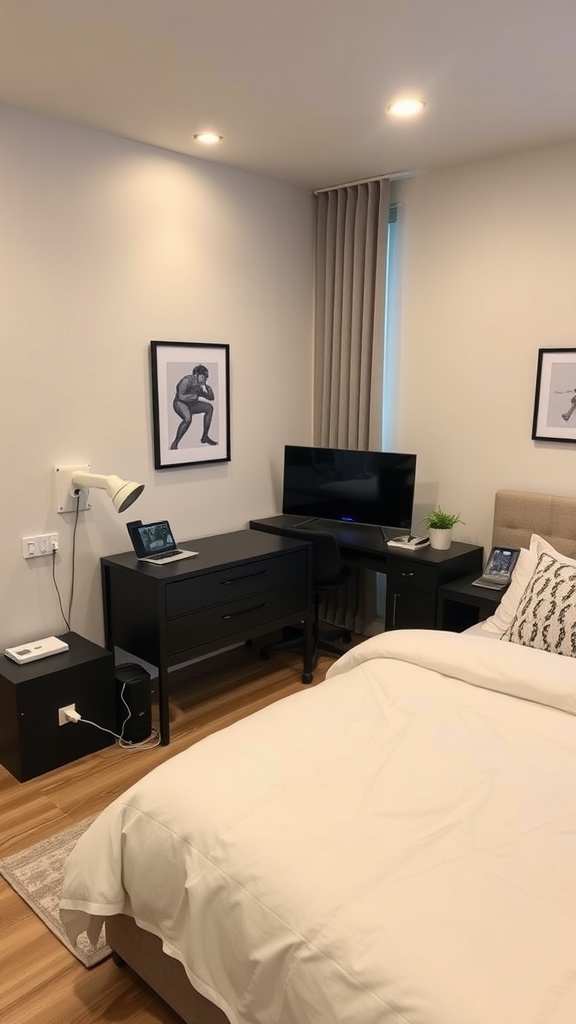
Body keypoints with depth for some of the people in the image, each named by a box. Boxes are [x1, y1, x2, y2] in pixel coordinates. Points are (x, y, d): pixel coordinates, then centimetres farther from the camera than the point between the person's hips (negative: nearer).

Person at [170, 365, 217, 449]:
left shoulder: (201, 384, 2)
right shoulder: (187, 380, -19)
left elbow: (211, 398, 4)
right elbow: (181, 396, -29)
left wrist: (207, 386, -12)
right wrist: (198, 397, -29)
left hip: (191, 404, 8)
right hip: (179, 403, -8)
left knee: (209, 408, -5)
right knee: (188, 418, -36)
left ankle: (205, 437, 1)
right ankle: (174, 444, -30)